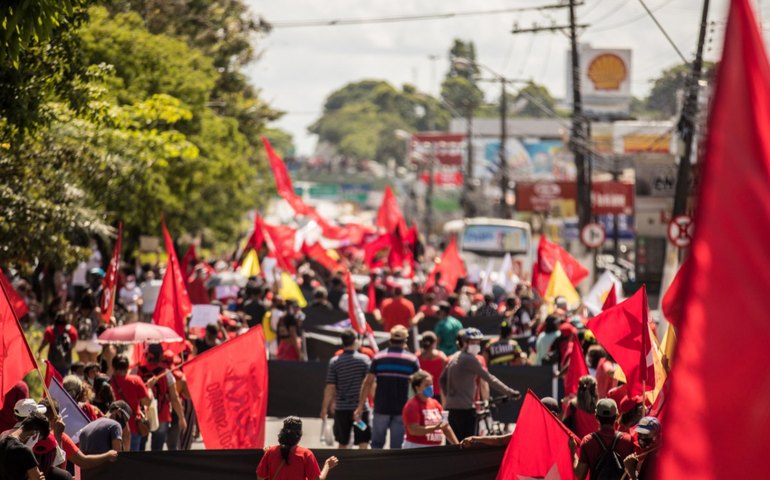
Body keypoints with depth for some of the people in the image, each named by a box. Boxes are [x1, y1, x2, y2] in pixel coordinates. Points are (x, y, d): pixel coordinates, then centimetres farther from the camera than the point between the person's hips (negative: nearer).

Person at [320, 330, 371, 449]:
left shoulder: (334, 362, -1)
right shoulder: (364, 359, -4)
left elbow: (330, 388, -2)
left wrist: (324, 408, 4)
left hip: (341, 408, 2)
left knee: (342, 443, 13)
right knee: (363, 442, -1)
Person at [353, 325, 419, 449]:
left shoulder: (378, 358, -2)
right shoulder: (412, 359, -2)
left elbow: (368, 383, -5)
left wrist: (360, 406, -2)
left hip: (381, 408, 0)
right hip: (401, 410, 0)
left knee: (377, 444, 13)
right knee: (396, 447, 3)